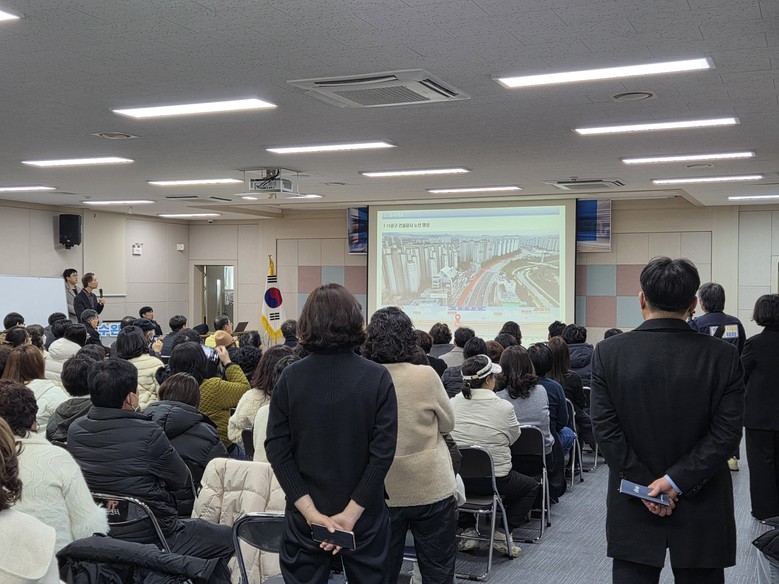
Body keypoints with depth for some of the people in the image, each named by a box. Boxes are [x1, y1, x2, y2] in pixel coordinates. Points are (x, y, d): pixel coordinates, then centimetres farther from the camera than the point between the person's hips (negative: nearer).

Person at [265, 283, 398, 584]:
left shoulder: (290, 377, -7)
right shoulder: (377, 377, -10)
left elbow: (277, 449, -10)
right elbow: (383, 451, -15)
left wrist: (311, 511, -12)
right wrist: (351, 513, -14)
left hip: (304, 513, 1)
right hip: (364, 513, 0)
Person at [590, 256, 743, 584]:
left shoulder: (608, 353, -7)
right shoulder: (723, 356, -7)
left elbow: (604, 427, -10)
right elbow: (727, 432, -11)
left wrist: (643, 483, -8)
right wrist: (677, 480, -12)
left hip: (634, 509, 0)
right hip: (702, 510, 0)